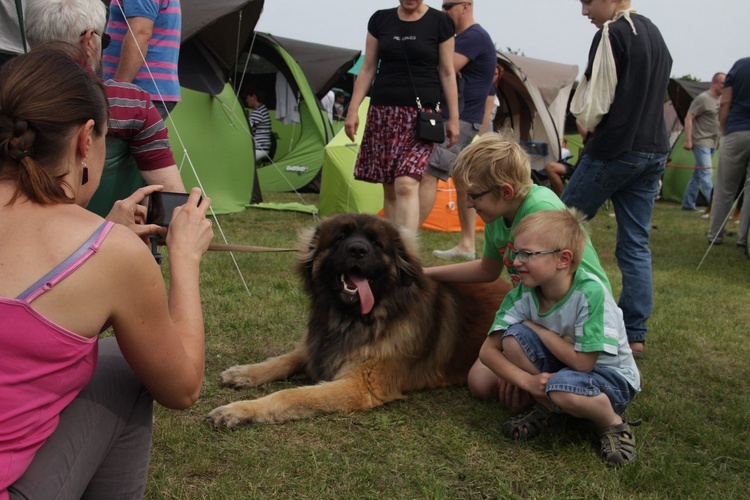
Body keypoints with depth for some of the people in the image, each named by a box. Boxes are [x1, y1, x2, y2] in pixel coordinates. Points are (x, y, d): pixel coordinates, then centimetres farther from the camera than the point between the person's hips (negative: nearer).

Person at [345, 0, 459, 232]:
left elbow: (447, 74, 4)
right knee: (389, 188, 6)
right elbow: (367, 69, 12)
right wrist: (353, 109, 5)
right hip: (382, 112, 4)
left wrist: (453, 118, 1)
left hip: (421, 114, -3)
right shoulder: (380, 20, 9)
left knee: (406, 184, -19)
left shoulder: (439, 23, 1)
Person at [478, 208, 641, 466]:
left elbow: (583, 362, -27)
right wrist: (527, 380, -29)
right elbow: (488, 350, -14)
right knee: (513, 336, -20)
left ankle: (613, 423, -4)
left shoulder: (590, 292, -29)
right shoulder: (522, 295, -14)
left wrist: (536, 328, -19)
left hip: (612, 376, -5)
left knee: (563, 386, -37)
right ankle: (548, 410, 2)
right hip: (558, 367, 5)